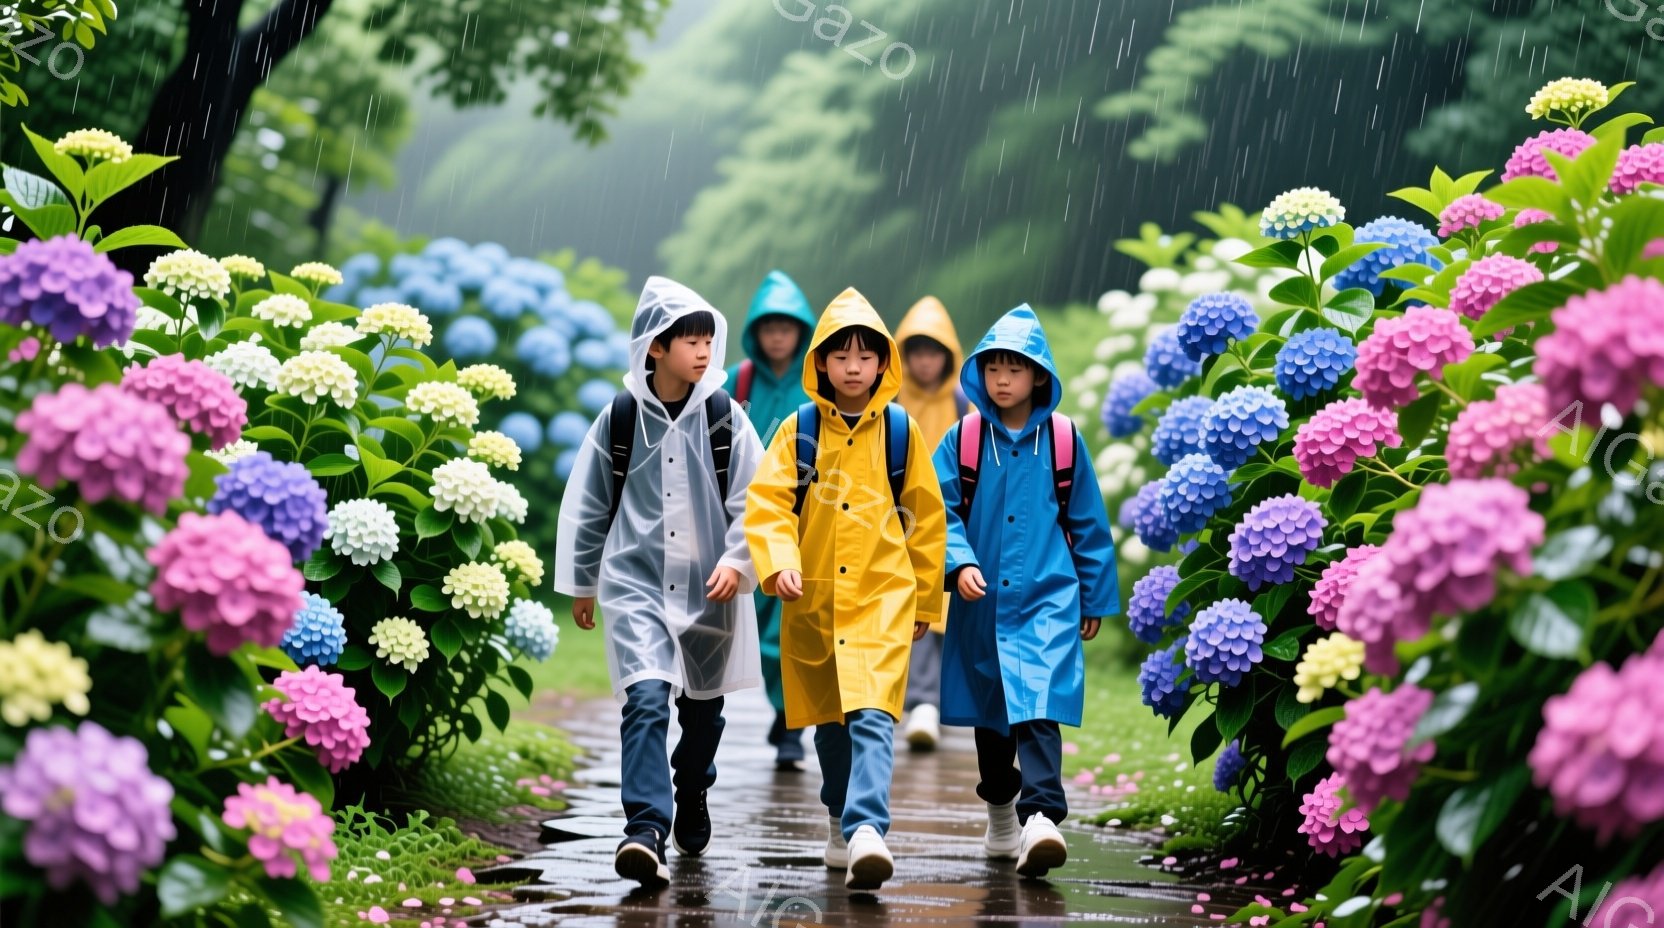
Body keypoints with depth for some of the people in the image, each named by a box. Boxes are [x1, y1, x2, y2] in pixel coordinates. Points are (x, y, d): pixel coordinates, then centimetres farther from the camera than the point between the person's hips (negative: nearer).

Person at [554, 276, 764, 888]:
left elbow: (753, 501, 1)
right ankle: (646, 830, -22)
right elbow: (587, 505, 9)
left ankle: (691, 802, 41)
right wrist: (580, 584, 14)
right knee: (647, 700, -18)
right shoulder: (620, 418, -1)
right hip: (636, 585, -2)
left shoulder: (724, 418, -1)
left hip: (708, 589, 2)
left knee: (703, 706, 15)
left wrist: (737, 561, -14)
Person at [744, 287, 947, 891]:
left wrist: (926, 599, 13)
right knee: (829, 720, 14)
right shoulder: (799, 429, 1)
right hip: (813, 599, 2)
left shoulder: (901, 430, 2)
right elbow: (767, 501, -5)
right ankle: (841, 822, 33)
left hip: (883, 595, -2)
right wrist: (779, 563, -23)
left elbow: (926, 517, 10)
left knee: (872, 713, -18)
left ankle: (866, 831, -29)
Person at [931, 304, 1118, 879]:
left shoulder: (1063, 439, 1)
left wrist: (1097, 597, 12)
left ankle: (1041, 818, -28)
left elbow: (1088, 523, 8)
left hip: (1047, 599, -2)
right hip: (981, 602, 2)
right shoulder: (963, 439, 1)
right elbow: (941, 512, 0)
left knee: (1038, 707, -19)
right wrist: (960, 563, -18)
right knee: (989, 713, 15)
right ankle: (1001, 819, 32)